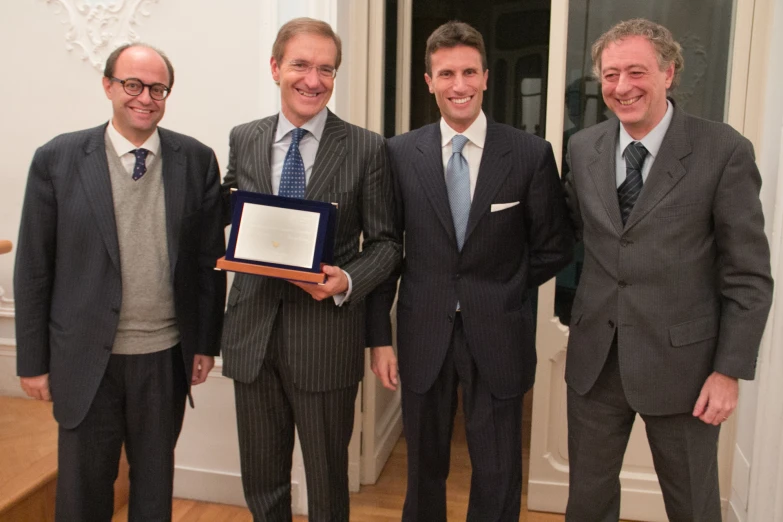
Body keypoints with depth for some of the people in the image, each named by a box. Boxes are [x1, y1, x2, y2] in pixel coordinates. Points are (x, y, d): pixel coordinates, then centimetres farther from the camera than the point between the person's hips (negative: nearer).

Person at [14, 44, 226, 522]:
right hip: (87, 358, -1)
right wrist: (33, 362, 0)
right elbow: (33, 269, -2)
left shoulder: (197, 160, -1)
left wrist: (207, 343, 4)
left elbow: (210, 258, 3)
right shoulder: (57, 159, -5)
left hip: (166, 357, 1)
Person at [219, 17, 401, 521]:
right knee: (261, 479, 20)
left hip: (326, 339, -3)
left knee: (327, 480, 15)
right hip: (253, 333, 3)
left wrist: (347, 282, -20)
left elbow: (385, 243, -2)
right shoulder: (243, 140, 5)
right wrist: (228, 211, -9)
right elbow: (231, 223, 14)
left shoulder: (367, 148, -5)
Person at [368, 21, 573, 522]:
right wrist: (380, 336, -2)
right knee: (425, 470, 18)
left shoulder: (531, 154, -5)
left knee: (499, 479, 12)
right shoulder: (401, 153, -2)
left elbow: (554, 248, 4)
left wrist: (503, 290, 3)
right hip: (423, 334, 1)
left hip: (498, 336, -1)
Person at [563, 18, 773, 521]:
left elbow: (749, 275, -8)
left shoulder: (725, 150, -10)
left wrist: (730, 370, -10)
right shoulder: (583, 148, 3)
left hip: (680, 362, -3)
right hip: (594, 360, 4)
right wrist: (579, 312, 3)